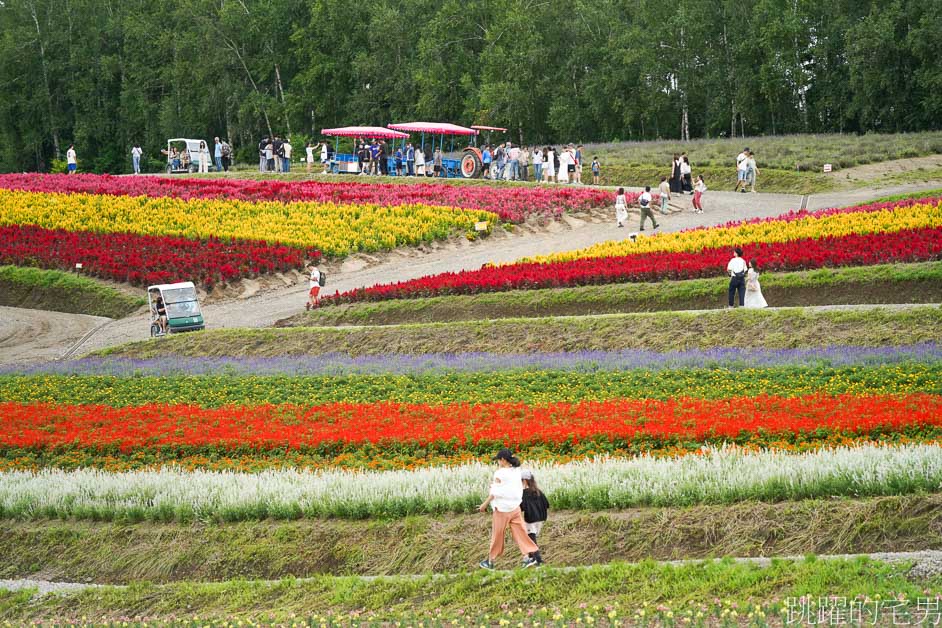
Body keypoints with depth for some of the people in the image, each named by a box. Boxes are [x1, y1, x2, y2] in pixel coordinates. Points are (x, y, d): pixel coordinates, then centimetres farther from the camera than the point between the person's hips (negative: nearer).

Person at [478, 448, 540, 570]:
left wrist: (484, 504, -5)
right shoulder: (516, 471, 2)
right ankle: (528, 557, -7)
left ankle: (490, 561, 18)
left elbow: (495, 493, -14)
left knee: (497, 535, 7)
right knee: (520, 532, 5)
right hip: (515, 507, 5)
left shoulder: (499, 474, -15)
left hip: (502, 508, -5)